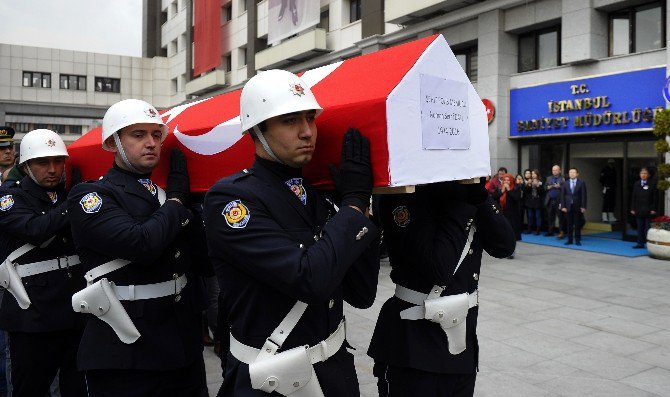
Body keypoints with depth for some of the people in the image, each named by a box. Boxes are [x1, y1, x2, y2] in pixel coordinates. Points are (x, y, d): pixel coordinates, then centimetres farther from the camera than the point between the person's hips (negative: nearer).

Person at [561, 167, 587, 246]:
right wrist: (563, 206, -4)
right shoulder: (565, 183, 6)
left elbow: (584, 195, -2)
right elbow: (562, 196, 4)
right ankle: (569, 240, 11)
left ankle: (577, 240, 10)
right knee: (569, 224, 4)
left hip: (578, 207, -1)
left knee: (577, 225, 3)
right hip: (568, 207, 2)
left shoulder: (581, 183, 1)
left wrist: (583, 207, -8)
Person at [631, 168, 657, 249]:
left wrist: (653, 209, -9)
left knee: (648, 228, -1)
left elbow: (655, 198, -3)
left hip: (648, 211, -4)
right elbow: (633, 197, 9)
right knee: (640, 227, 8)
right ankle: (640, 243, 13)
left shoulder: (652, 185, -3)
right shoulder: (636, 184, 8)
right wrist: (632, 208, 5)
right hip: (639, 210, 4)